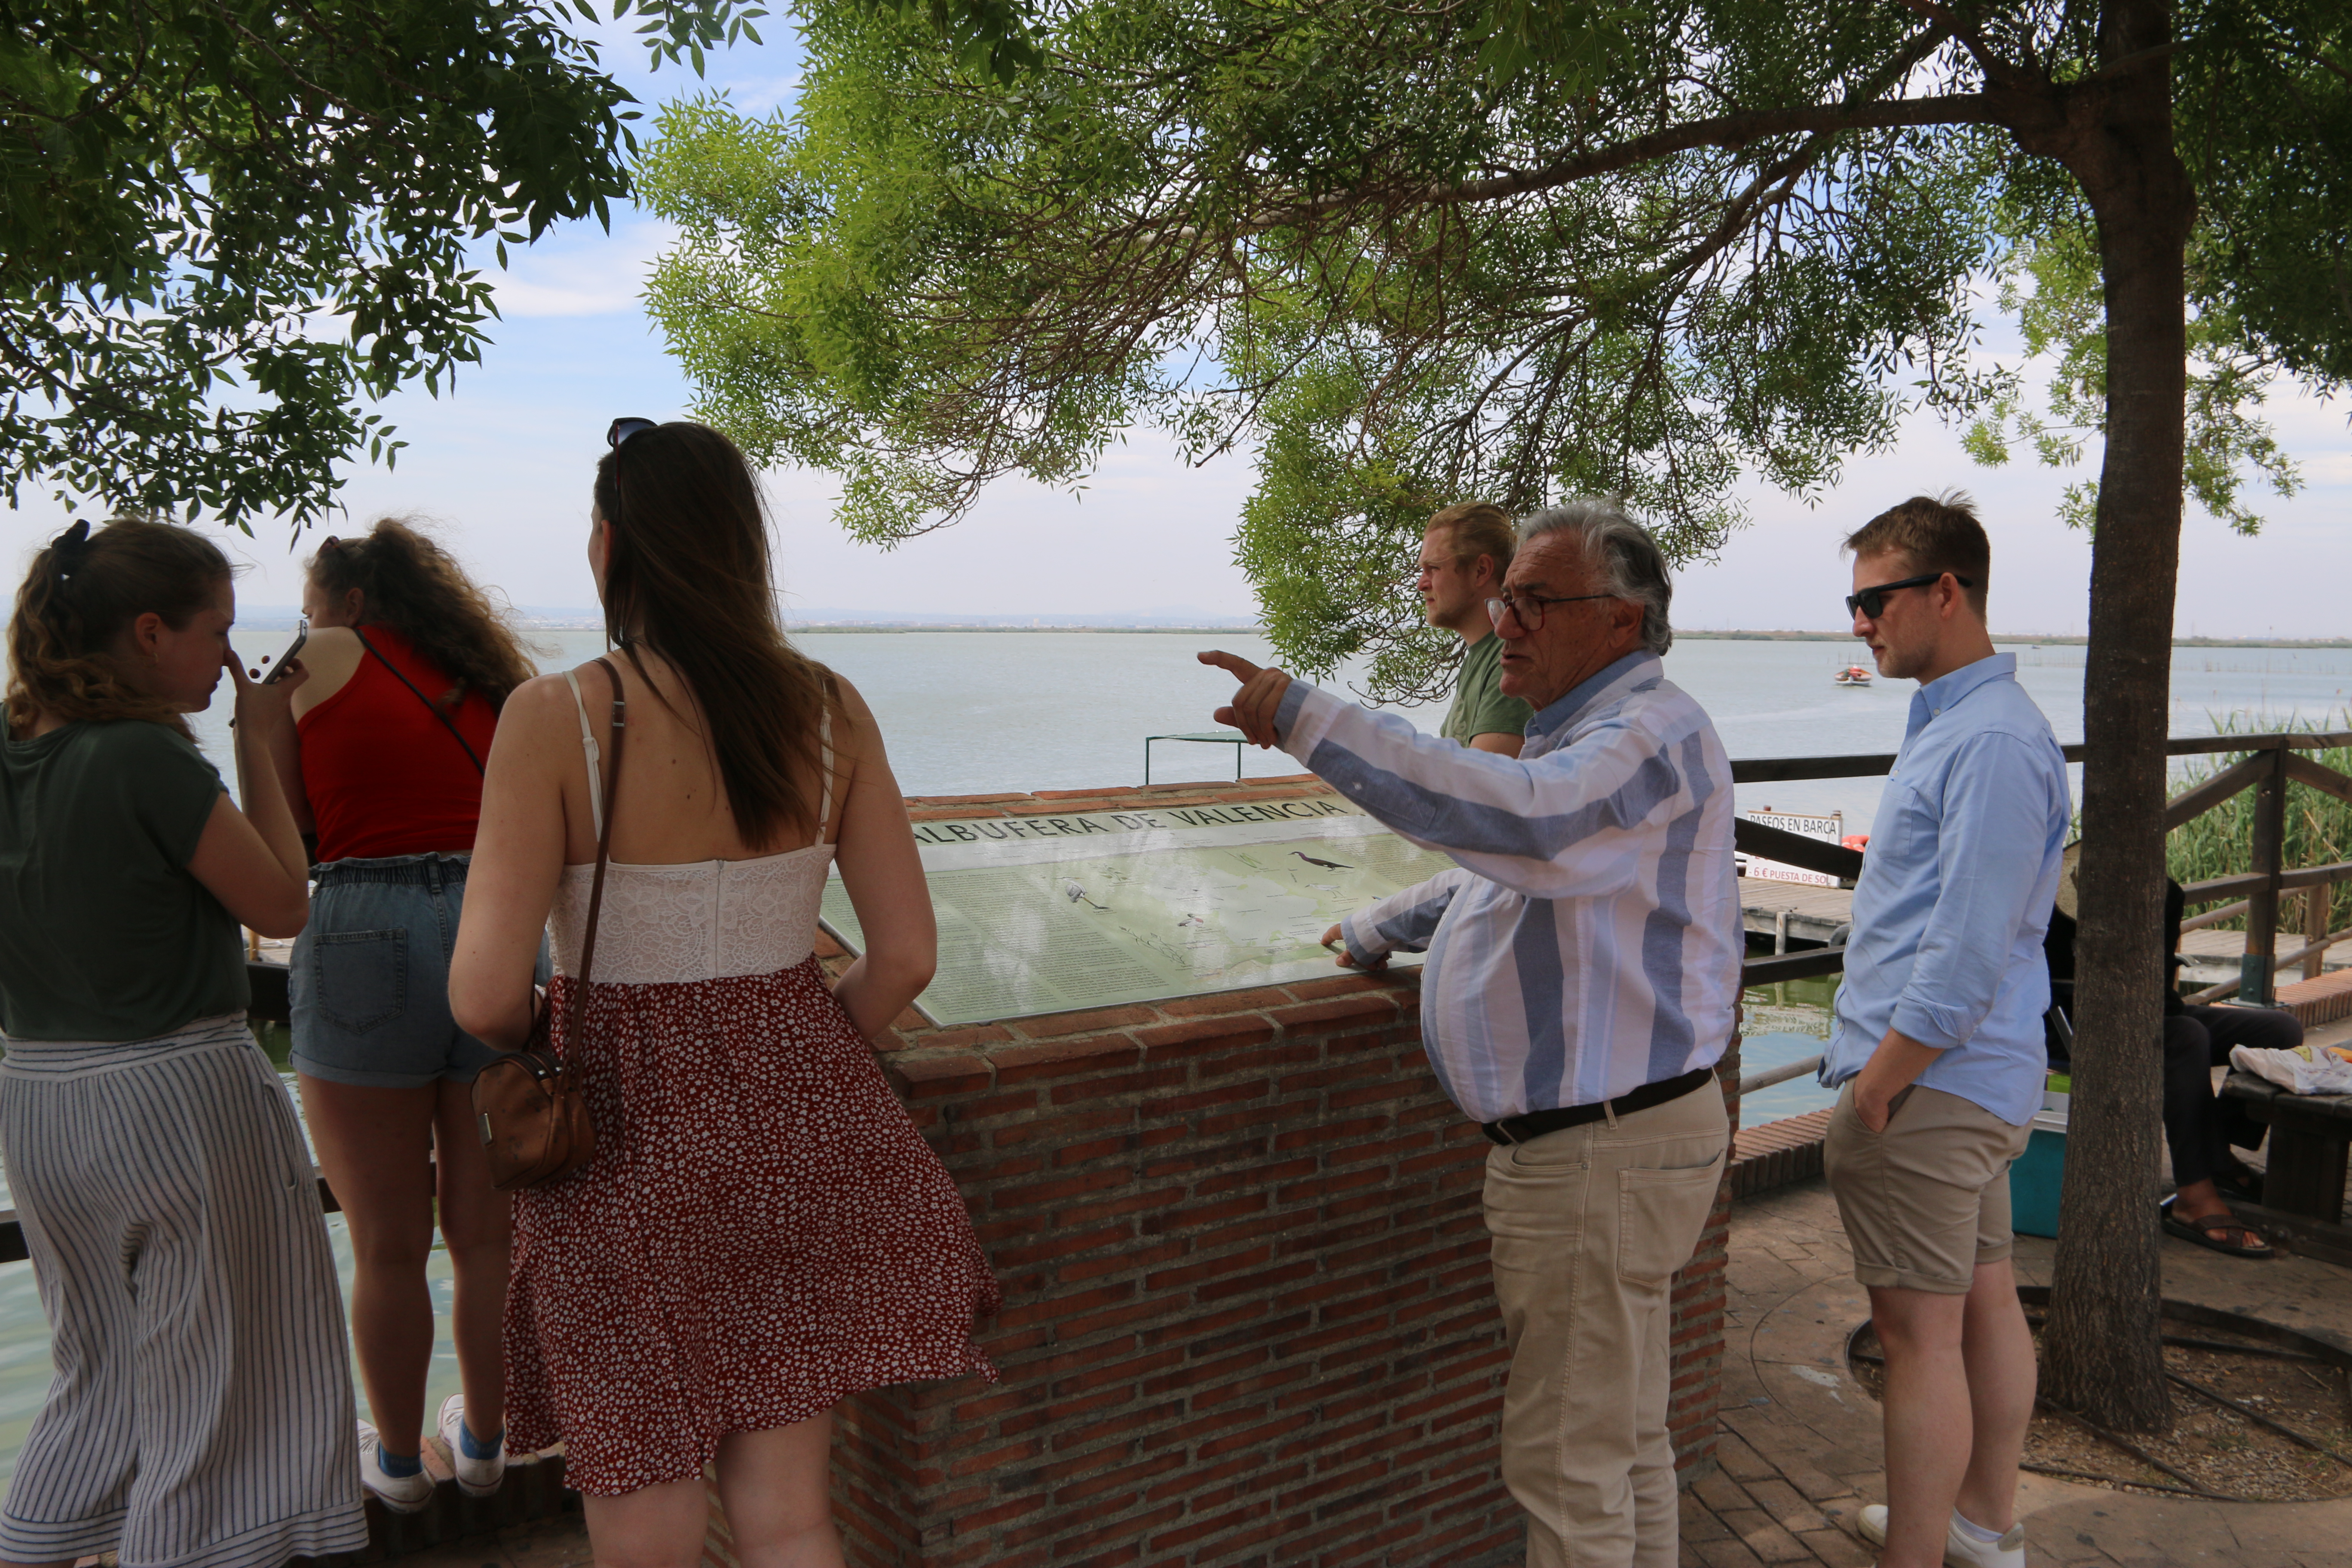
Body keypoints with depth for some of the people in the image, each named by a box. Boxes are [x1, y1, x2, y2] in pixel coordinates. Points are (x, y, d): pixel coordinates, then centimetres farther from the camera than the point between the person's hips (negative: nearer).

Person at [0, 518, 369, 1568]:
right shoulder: (149, 760, -19)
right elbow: (282, 904, -10)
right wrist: (258, 746, -5)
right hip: (181, 1096, -7)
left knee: (96, 1381, 24)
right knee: (213, 1398, 9)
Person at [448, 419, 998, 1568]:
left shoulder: (556, 718, -14)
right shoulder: (828, 710, -3)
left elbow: (485, 996, -17)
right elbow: (905, 958, -1)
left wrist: (542, 1063, 6)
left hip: (628, 1132, -3)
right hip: (796, 1129, 4)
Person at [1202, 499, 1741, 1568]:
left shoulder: (1652, 734, -19)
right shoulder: (1579, 735, 16)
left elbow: (1513, 816, -38)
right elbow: (1499, 873, 31)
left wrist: (1305, 718, -38)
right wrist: (1381, 930, 25)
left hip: (1599, 1154, -11)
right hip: (1593, 1141, 11)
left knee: (1567, 1464, 2)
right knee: (1625, 1437, 23)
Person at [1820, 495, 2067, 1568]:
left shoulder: (1992, 741, -20)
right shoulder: (1952, 721, 13)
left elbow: (1967, 955, -24)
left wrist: (1873, 1088, -17)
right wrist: (1876, 1067, 18)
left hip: (1930, 1087, -11)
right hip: (1972, 1079, 11)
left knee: (1920, 1331, -2)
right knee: (1985, 1299, 20)